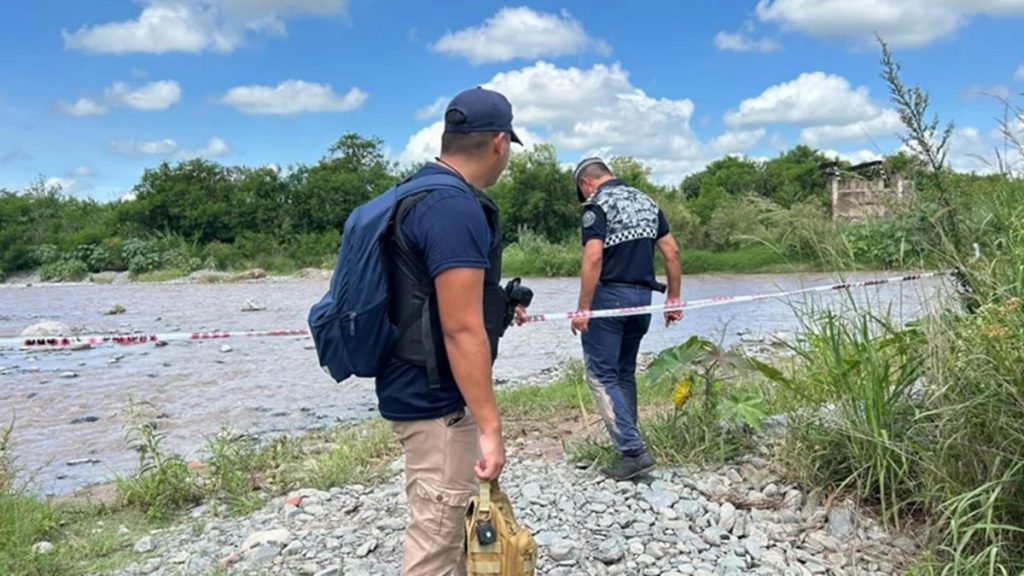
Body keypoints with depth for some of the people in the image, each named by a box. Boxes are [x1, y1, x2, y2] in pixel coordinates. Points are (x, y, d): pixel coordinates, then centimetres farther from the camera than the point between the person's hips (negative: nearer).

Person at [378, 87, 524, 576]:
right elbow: (461, 331, -26)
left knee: (451, 521, 25)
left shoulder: (419, 191, 10)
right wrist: (489, 426, -23)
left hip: (421, 387, 10)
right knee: (437, 535, 2)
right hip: (437, 398, -10)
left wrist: (496, 304, 30)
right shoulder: (456, 207, -23)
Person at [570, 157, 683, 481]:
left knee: (601, 376, -1)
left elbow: (593, 257, -19)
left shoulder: (597, 205, -7)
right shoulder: (646, 201, 15)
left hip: (609, 296, -7)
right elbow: (671, 251, 11)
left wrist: (583, 308, -18)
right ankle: (629, 447, 20)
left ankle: (634, 451, -8)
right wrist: (673, 297, 15)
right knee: (625, 374, 17)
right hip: (642, 297, 7)